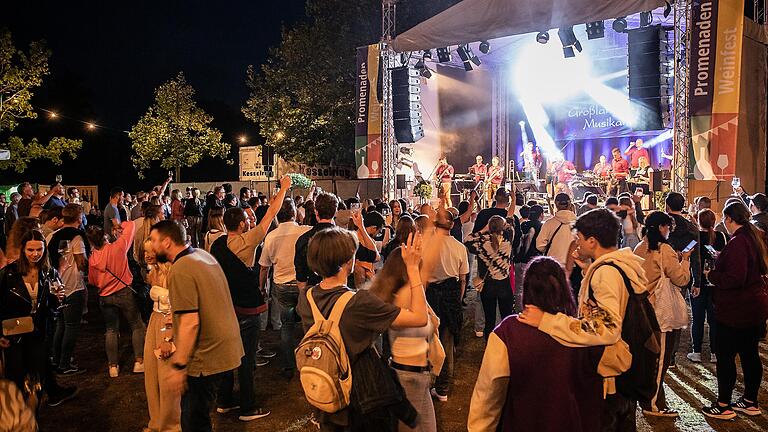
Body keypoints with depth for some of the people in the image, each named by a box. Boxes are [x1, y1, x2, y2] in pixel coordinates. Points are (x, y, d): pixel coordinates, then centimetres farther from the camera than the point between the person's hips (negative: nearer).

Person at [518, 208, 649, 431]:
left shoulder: (606, 272, -25)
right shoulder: (624, 264, 5)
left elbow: (606, 328, -38)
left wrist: (546, 320, -42)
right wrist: (588, 270, 16)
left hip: (608, 378, -9)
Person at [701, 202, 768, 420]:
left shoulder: (737, 243, -23)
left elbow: (735, 279, -28)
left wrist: (711, 274, -11)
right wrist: (721, 259, 15)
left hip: (736, 311, -9)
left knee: (725, 356, 2)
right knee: (750, 354, 17)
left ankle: (723, 405, 12)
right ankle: (750, 402, 30)